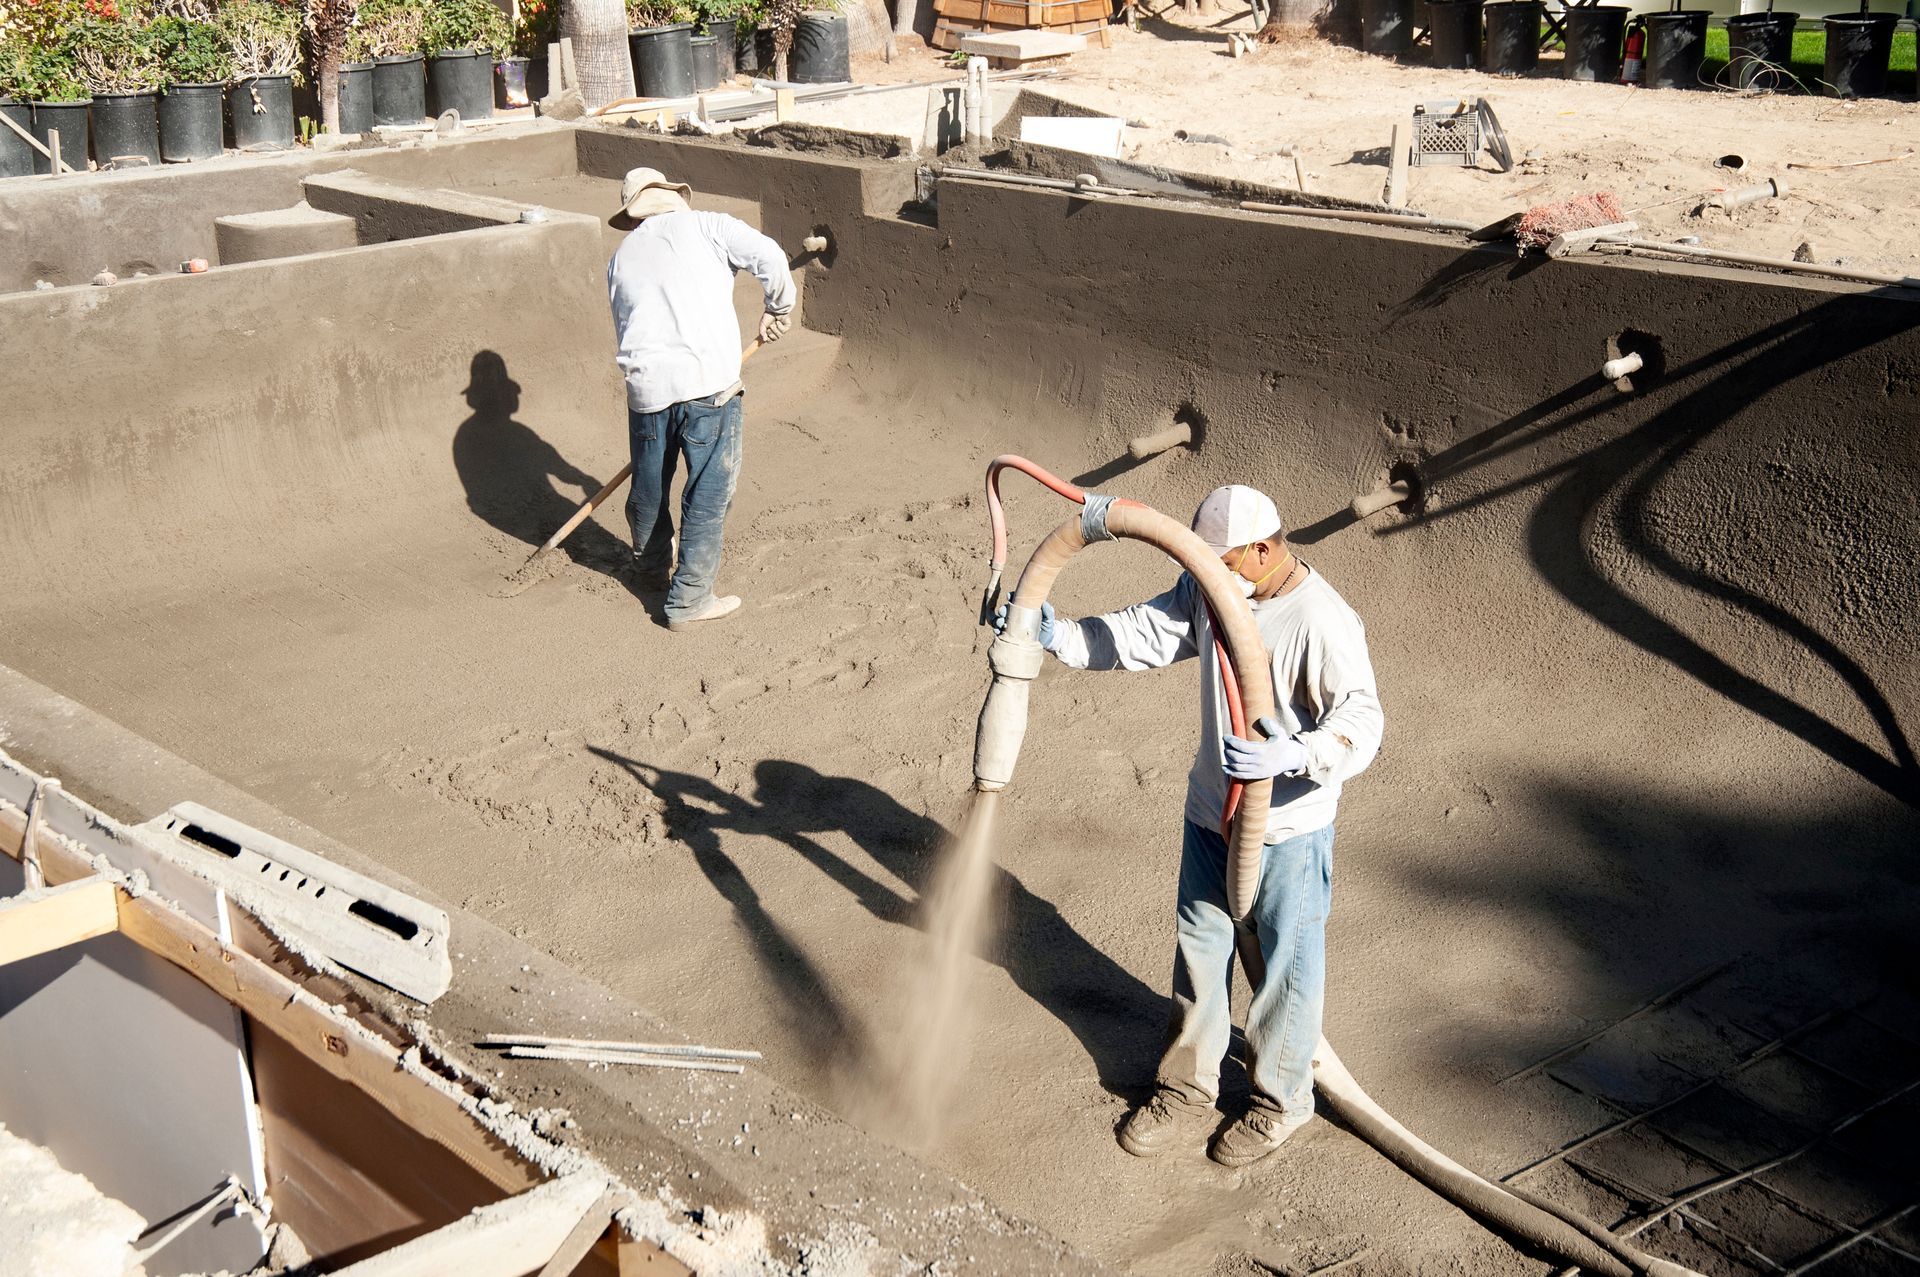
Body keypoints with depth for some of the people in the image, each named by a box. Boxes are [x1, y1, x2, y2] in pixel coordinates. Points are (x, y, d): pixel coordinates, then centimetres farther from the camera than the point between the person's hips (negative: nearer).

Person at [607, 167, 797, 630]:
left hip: (645, 383, 5)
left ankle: (651, 567, 45)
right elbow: (768, 256, -5)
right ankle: (687, 599, 8)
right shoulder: (706, 225, 7)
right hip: (708, 379, -5)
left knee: (648, 484, 23)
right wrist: (778, 309, 10)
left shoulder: (621, 258, 20)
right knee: (710, 490, 5)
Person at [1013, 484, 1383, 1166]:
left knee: (1284, 968, 12)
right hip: (1210, 815, 7)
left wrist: (1288, 755, -47)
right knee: (1198, 953, 18)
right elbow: (1142, 633, 0)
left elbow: (1362, 724, -30)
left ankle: (1279, 1102, 32)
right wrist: (1060, 637, -16)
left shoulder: (1323, 623, -25)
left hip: (1286, 832, -7)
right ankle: (1186, 1091, 35)